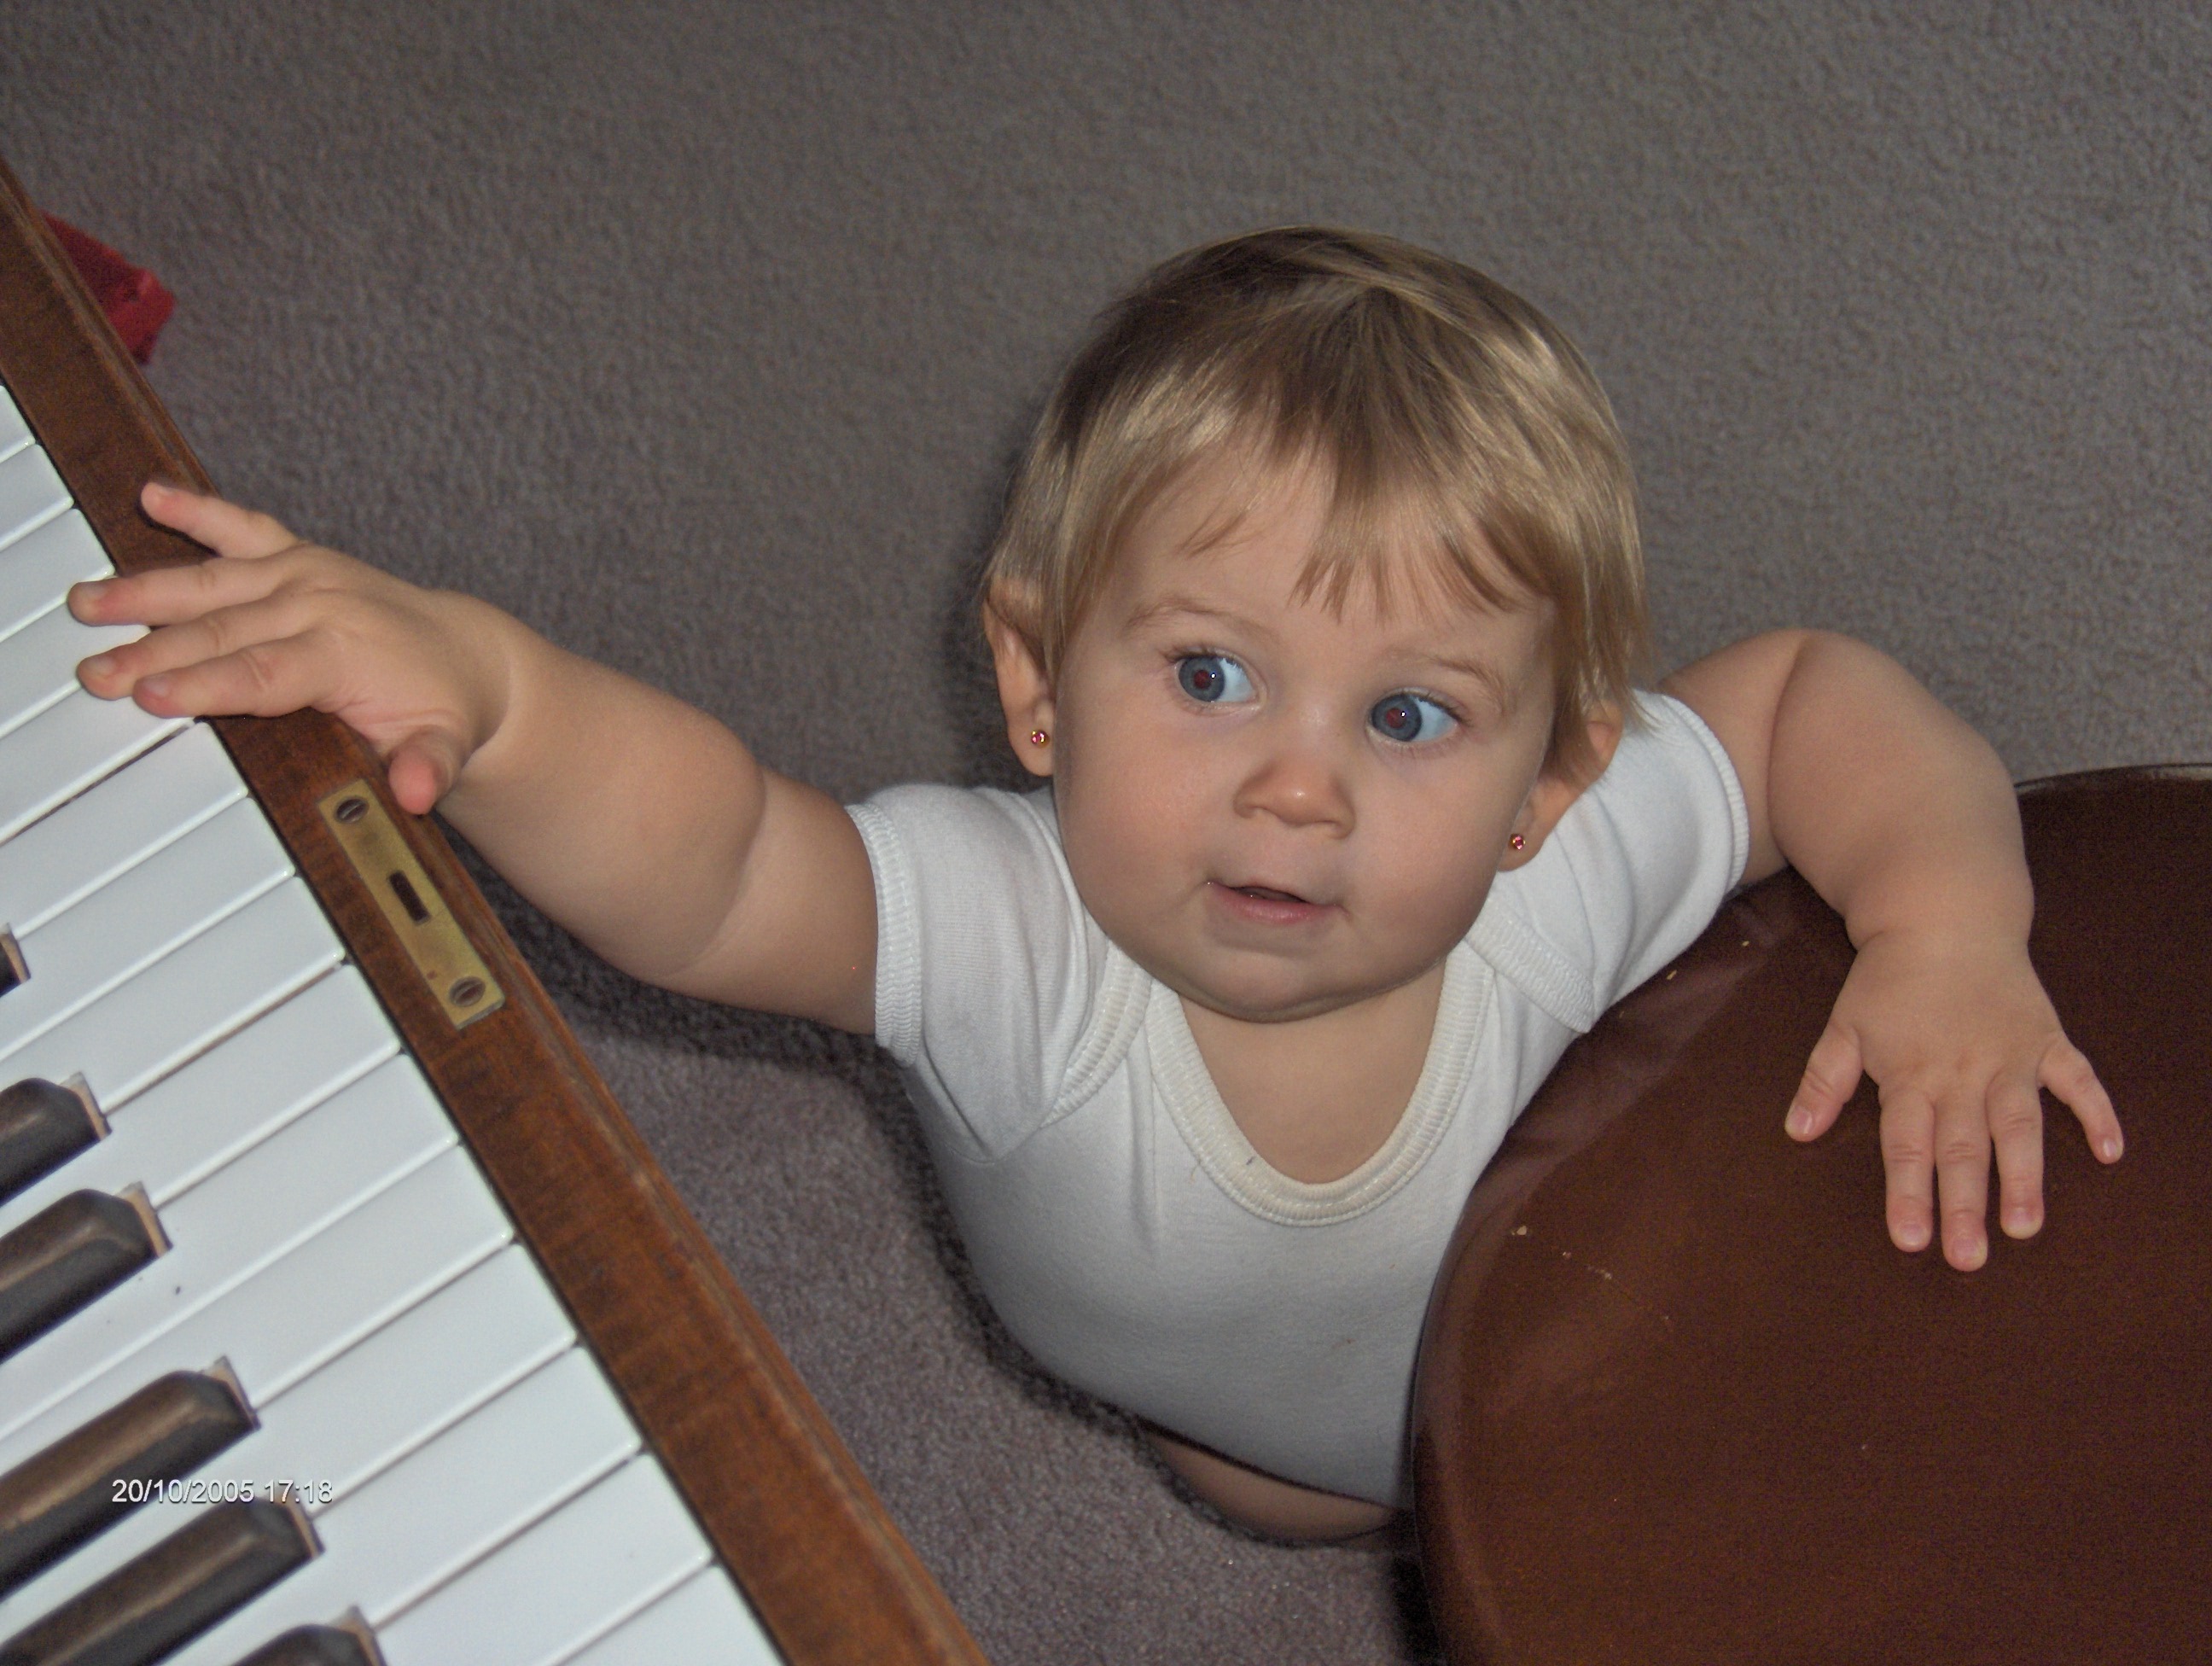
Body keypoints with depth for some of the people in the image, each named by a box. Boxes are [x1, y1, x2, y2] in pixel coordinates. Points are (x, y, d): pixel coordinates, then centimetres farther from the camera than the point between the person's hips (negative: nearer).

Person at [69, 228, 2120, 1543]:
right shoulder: (1013, 941, -47)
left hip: (1502, 1352, 0)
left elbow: (1816, 689, -25)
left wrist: (1948, 919, -44)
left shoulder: (1567, 882, -41)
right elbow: (708, 869, -65)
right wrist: (488, 684, -85)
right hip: (1158, 1359, 0)